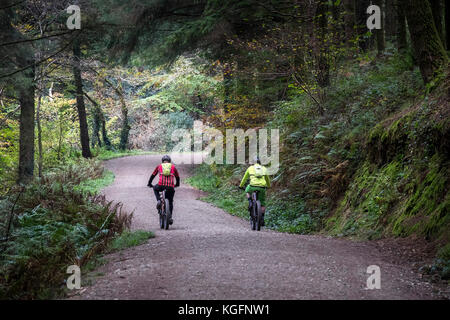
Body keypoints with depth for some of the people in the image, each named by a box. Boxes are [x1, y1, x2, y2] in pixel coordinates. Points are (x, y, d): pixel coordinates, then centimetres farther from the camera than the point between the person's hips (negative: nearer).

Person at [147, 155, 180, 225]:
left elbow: (153, 175, 29)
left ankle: (158, 200, 10)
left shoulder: (159, 166, 23)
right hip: (170, 187, 1)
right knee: (170, 202, 20)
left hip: (161, 185, -1)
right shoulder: (173, 167, 24)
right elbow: (177, 177, 33)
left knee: (155, 189, 35)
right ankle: (170, 218, 11)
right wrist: (177, 184, 52)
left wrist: (149, 184, 44)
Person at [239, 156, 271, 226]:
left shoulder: (250, 168, 19)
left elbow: (245, 178, 30)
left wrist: (241, 186, 47)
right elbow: (267, 179, 39)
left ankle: (250, 203, 10)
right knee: (262, 204, 17)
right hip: (262, 187, 2)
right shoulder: (264, 168, 23)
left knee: (247, 191, 34)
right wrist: (268, 186, 59)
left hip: (253, 186, -1)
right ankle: (262, 219, 11)